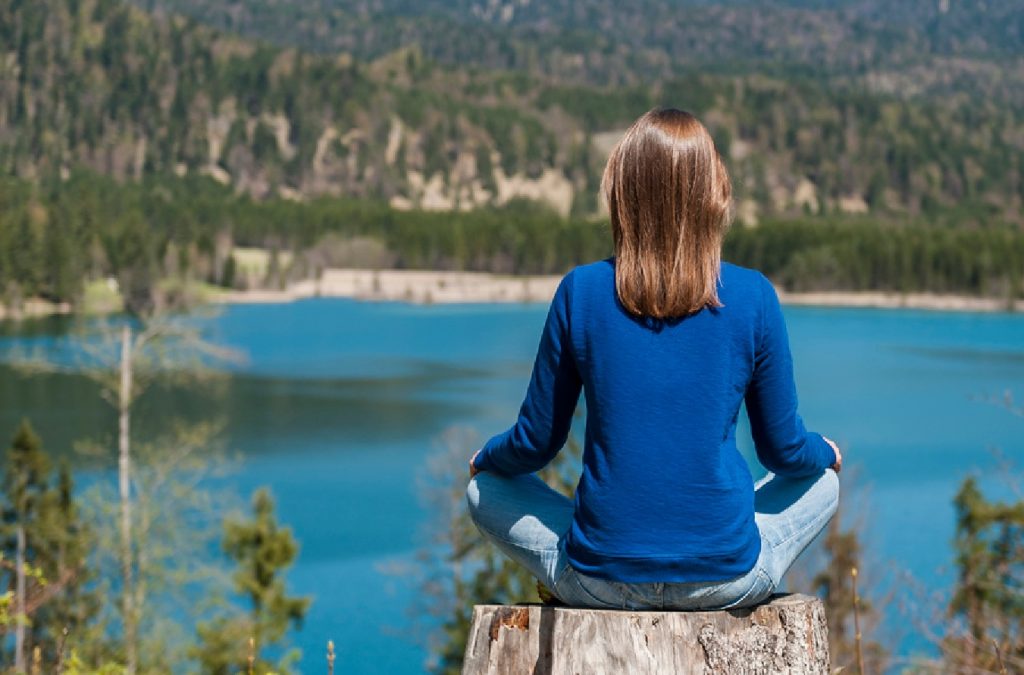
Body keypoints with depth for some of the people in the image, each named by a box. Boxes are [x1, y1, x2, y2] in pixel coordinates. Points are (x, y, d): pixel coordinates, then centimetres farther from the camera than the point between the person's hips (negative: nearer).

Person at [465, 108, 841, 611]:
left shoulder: (580, 292, -7)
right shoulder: (752, 297, -7)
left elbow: (536, 444, 2)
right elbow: (784, 451, 3)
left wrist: (486, 457, 26)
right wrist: (825, 452, 27)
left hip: (601, 583, 0)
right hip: (725, 580, 1)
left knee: (485, 489, 27)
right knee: (821, 481, 30)